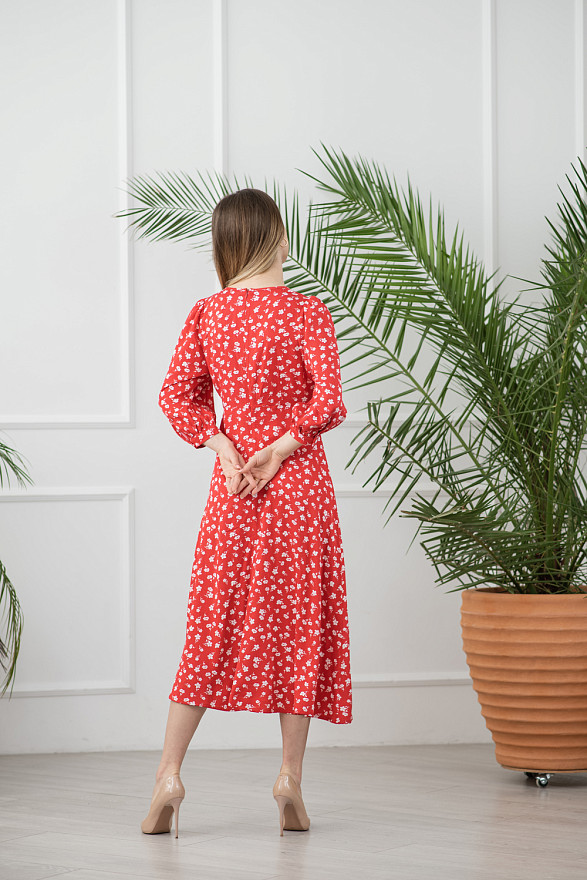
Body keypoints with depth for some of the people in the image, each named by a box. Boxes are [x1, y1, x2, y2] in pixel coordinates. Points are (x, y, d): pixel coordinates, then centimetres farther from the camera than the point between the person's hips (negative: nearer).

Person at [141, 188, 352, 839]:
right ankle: (290, 775, 3)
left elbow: (176, 395, 0)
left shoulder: (207, 313, 3)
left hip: (232, 484, 3)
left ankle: (169, 773, 1)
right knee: (297, 620, 4)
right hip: (298, 478, -3)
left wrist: (222, 447, -5)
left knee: (213, 624, 7)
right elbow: (328, 402, -16)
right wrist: (280, 449, -8)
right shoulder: (306, 312, -8)